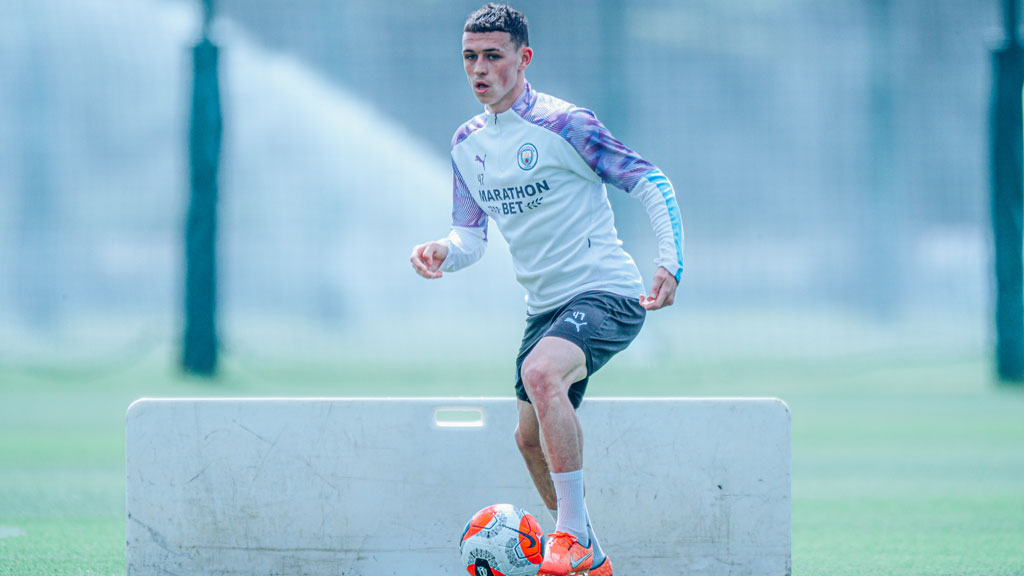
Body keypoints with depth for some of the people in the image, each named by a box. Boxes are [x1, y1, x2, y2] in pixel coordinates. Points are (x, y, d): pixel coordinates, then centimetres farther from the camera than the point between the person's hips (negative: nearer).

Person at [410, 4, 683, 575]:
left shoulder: (564, 123, -14)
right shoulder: (468, 143, 8)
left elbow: (651, 182, -11)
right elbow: (471, 238, 13)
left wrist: (672, 265, -22)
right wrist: (441, 252, -11)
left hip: (605, 293, -9)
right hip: (546, 306, 9)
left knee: (541, 373, -35)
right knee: (532, 437, 15)